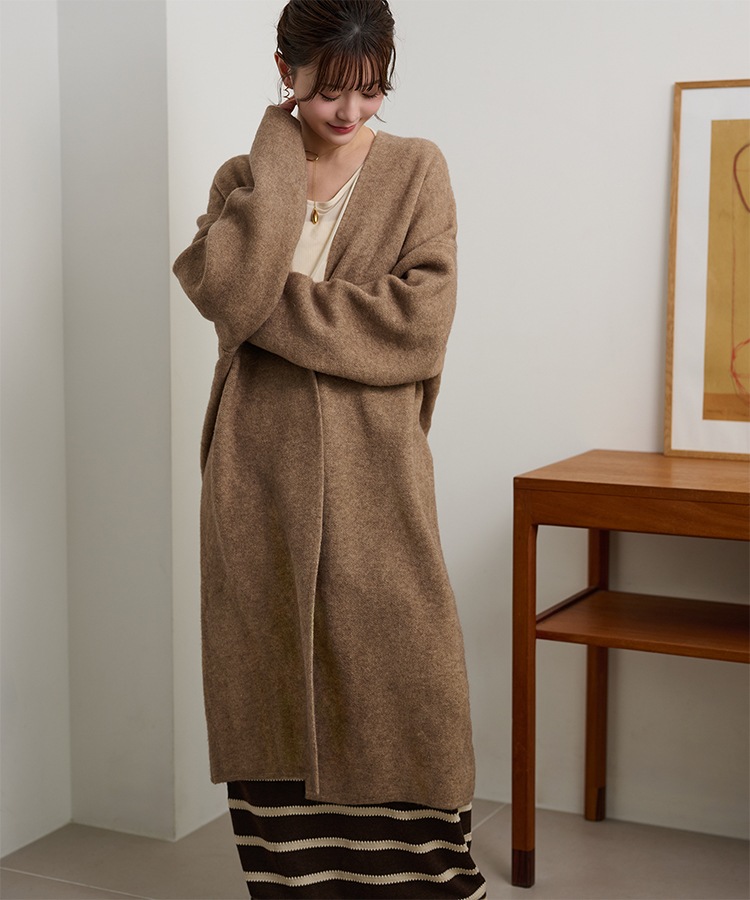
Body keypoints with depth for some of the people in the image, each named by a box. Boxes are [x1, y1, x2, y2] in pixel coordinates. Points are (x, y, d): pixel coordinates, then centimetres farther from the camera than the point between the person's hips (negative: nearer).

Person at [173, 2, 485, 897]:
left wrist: (269, 303, -11)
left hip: (374, 482, -2)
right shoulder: (244, 178, 9)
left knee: (396, 698, 0)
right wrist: (280, 151, -6)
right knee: (277, 706, 6)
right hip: (260, 483, 2)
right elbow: (230, 292, -13)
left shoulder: (415, 170, 4)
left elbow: (417, 325, -10)